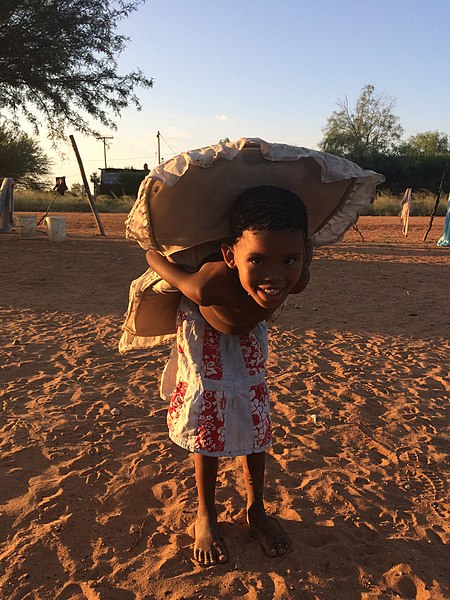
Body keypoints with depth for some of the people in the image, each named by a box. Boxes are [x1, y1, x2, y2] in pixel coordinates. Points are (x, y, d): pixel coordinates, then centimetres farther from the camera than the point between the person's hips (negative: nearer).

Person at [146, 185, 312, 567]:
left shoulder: (298, 280, -40)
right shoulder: (209, 285, -50)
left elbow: (303, 248, -15)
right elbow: (154, 256, -31)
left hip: (249, 335, 3)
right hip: (204, 334, -3)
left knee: (256, 421, 9)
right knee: (207, 424, 3)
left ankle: (256, 509, 32)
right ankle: (206, 515, 27)